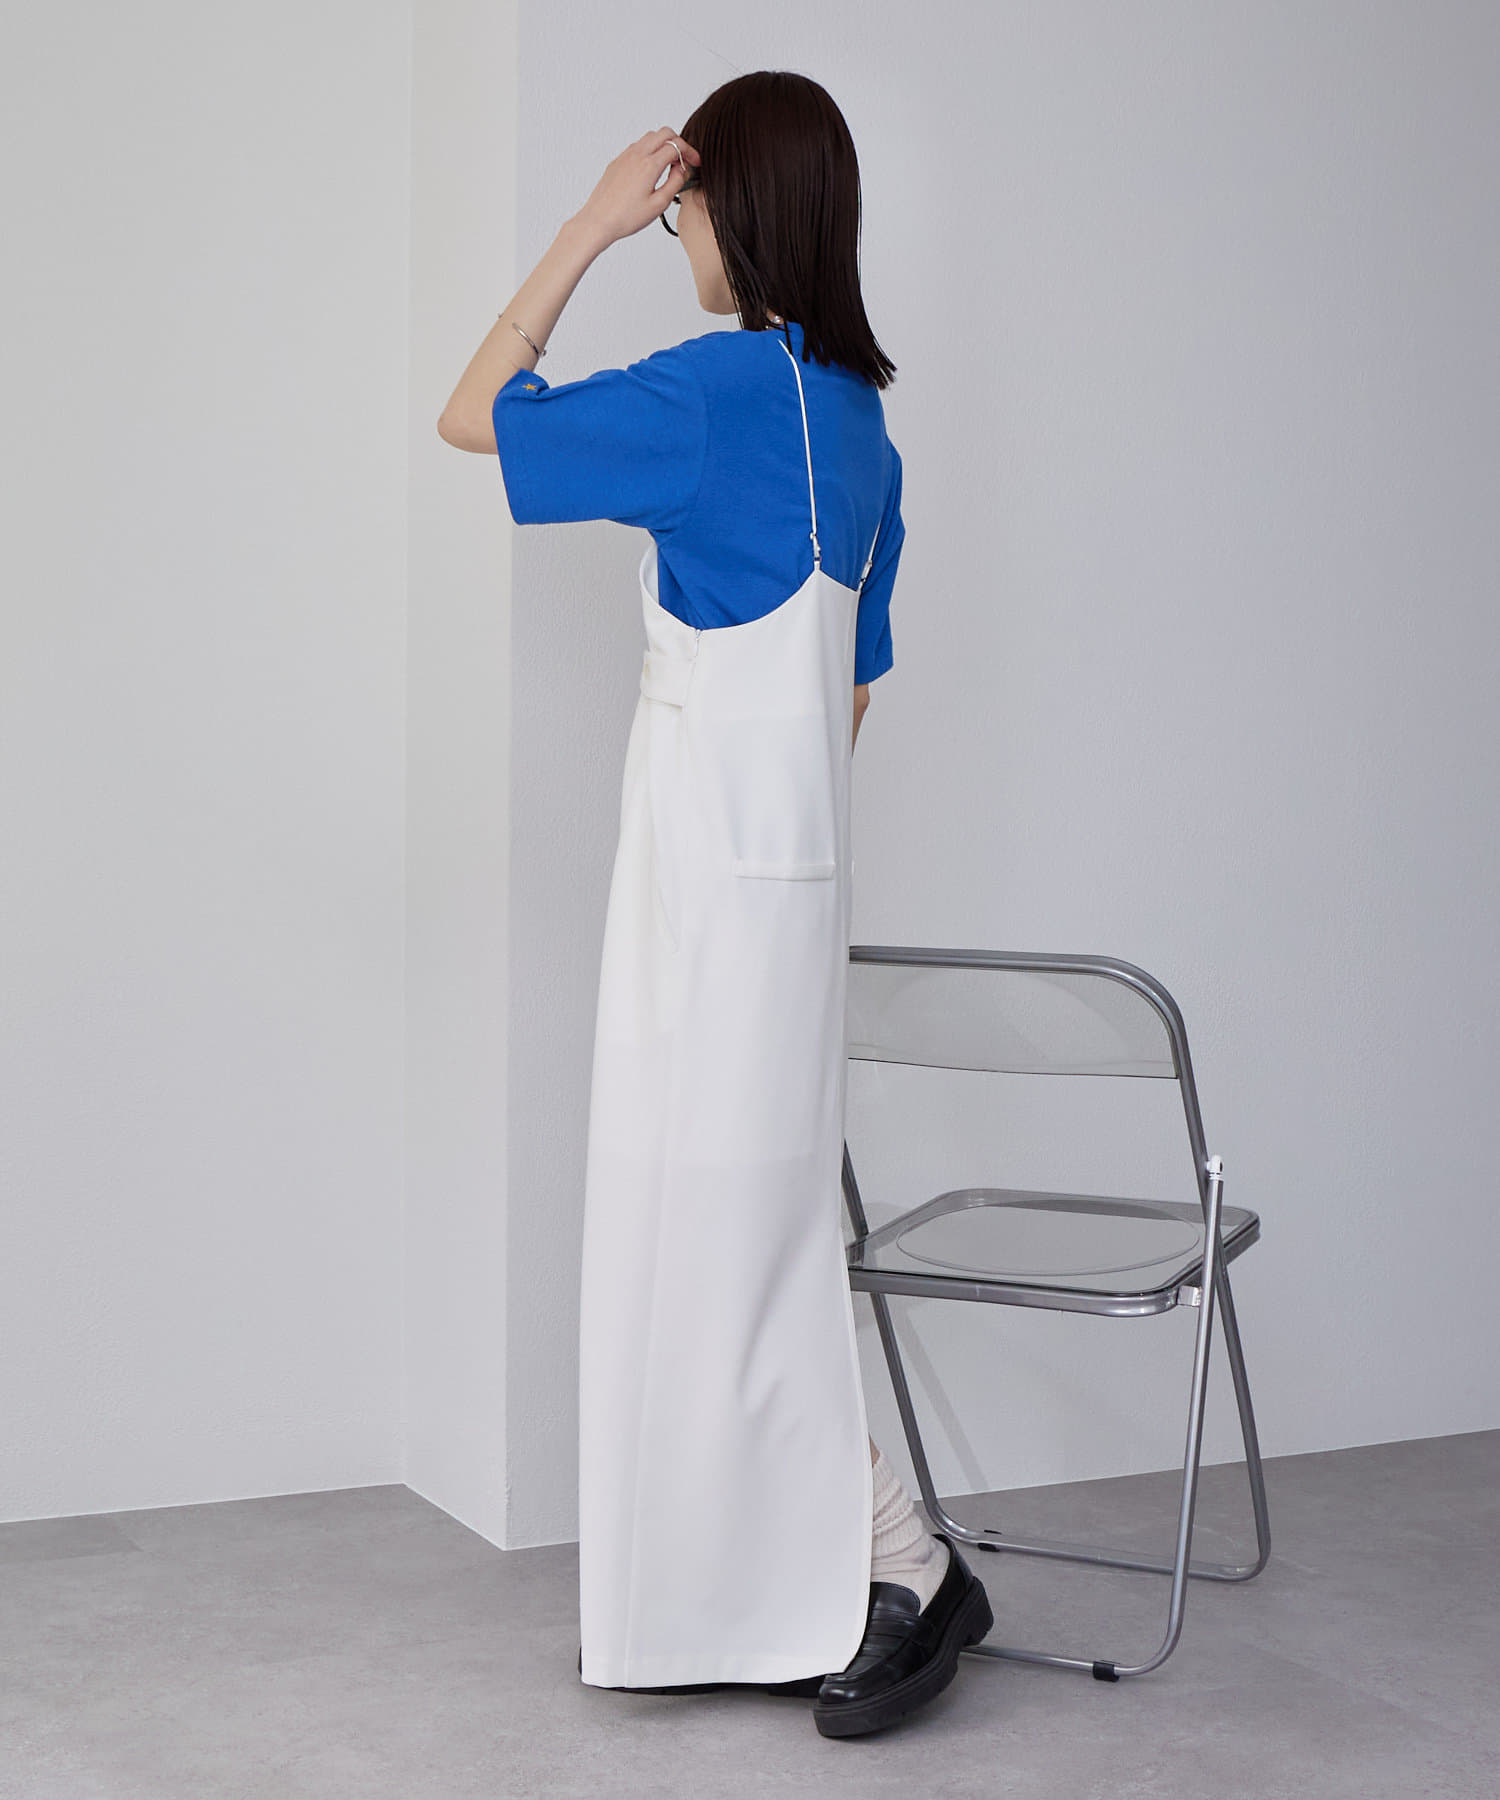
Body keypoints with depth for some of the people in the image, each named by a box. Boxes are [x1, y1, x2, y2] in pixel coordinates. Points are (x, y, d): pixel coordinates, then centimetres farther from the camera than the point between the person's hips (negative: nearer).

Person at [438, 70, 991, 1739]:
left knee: (721, 1233, -1)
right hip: (788, 868, 9)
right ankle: (749, 1600, 23)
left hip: (713, 877, -9)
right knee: (744, 1229, 14)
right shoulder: (856, 416, 11)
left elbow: (472, 414, -7)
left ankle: (905, 1566, 4)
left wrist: (592, 225, -6)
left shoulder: (715, 391, -16)